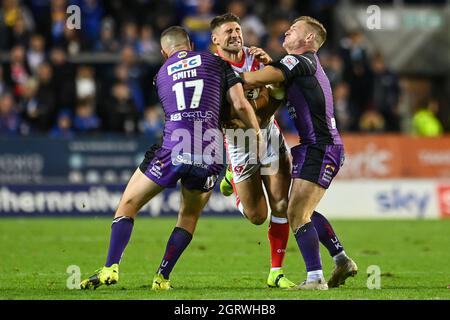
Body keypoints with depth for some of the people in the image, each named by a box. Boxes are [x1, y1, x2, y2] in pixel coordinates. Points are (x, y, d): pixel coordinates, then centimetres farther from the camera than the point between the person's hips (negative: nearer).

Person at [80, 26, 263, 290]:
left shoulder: (161, 75, 20)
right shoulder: (217, 63, 13)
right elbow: (240, 105, 4)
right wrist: (258, 133, 18)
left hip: (172, 151, 0)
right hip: (209, 155, 0)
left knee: (128, 205, 14)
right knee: (189, 216, 24)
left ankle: (111, 268, -2)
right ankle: (162, 278, 16)